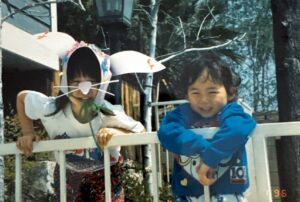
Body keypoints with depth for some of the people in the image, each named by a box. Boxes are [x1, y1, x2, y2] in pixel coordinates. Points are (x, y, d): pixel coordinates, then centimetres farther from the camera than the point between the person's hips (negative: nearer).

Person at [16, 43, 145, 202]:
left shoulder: (111, 115, -31)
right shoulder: (50, 109, -27)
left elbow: (140, 132, -18)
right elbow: (22, 97, -8)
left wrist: (115, 132, -36)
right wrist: (28, 133, -15)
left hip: (104, 178, -1)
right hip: (67, 177, 1)